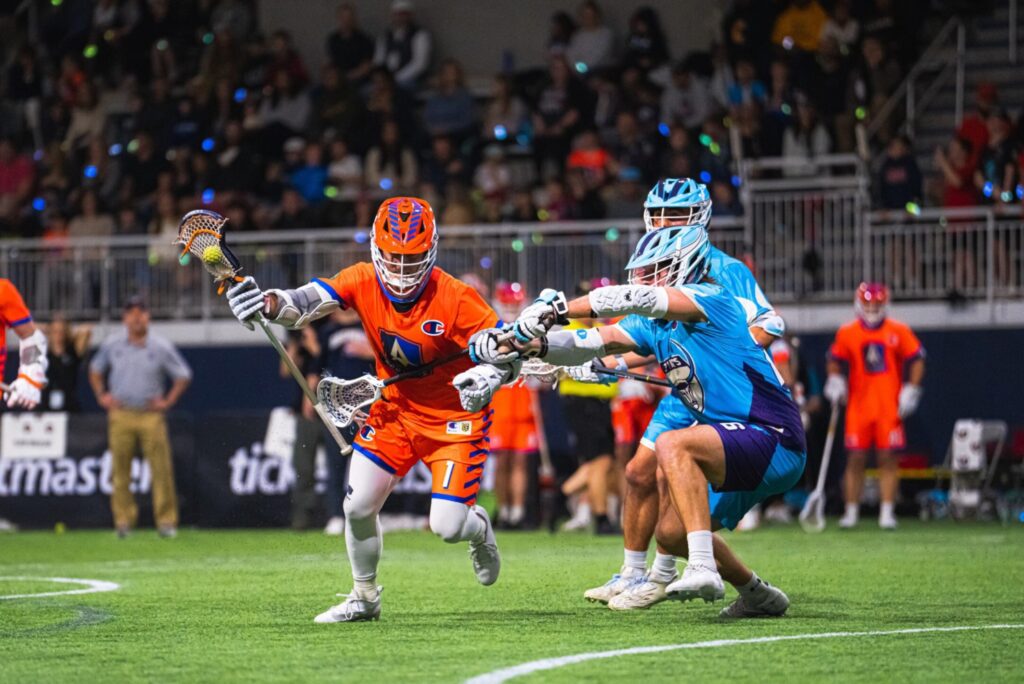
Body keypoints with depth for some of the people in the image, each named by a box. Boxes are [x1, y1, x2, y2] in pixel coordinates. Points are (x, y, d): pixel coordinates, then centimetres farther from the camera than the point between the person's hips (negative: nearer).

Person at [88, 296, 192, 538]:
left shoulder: (161, 347, -1)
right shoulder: (112, 344, 6)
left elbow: (183, 376, 7)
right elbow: (95, 370, 22)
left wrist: (167, 401, 0)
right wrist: (102, 396, 11)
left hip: (151, 416, -2)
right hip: (120, 415, 2)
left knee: (162, 470, -6)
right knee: (120, 470, 1)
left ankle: (166, 520, -1)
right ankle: (123, 520, 8)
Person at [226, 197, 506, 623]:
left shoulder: (455, 299, -25)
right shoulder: (364, 282, -16)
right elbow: (305, 303, -31)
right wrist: (268, 304, -53)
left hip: (455, 419, -4)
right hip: (394, 410, 4)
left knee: (447, 527, -12)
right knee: (358, 507, 0)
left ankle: (479, 528, 27)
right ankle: (365, 599, 25)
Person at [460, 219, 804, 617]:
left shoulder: (710, 300, -13)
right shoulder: (651, 324, 11)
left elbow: (633, 299, -26)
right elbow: (589, 345, 4)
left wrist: (555, 309, -27)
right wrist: (530, 345, -11)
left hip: (775, 442, -10)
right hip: (740, 450, 10)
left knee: (673, 445, -30)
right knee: (672, 533, 14)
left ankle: (703, 568, -35)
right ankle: (759, 597, 32)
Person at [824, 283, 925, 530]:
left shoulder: (899, 332, 0)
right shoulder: (847, 333, 5)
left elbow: (917, 360, 4)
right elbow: (835, 360, 16)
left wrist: (911, 390, -3)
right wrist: (834, 381, -1)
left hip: (889, 407, -1)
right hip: (858, 405, 1)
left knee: (888, 458, -3)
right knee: (855, 459, 0)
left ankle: (887, 512, -1)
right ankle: (851, 512, 7)